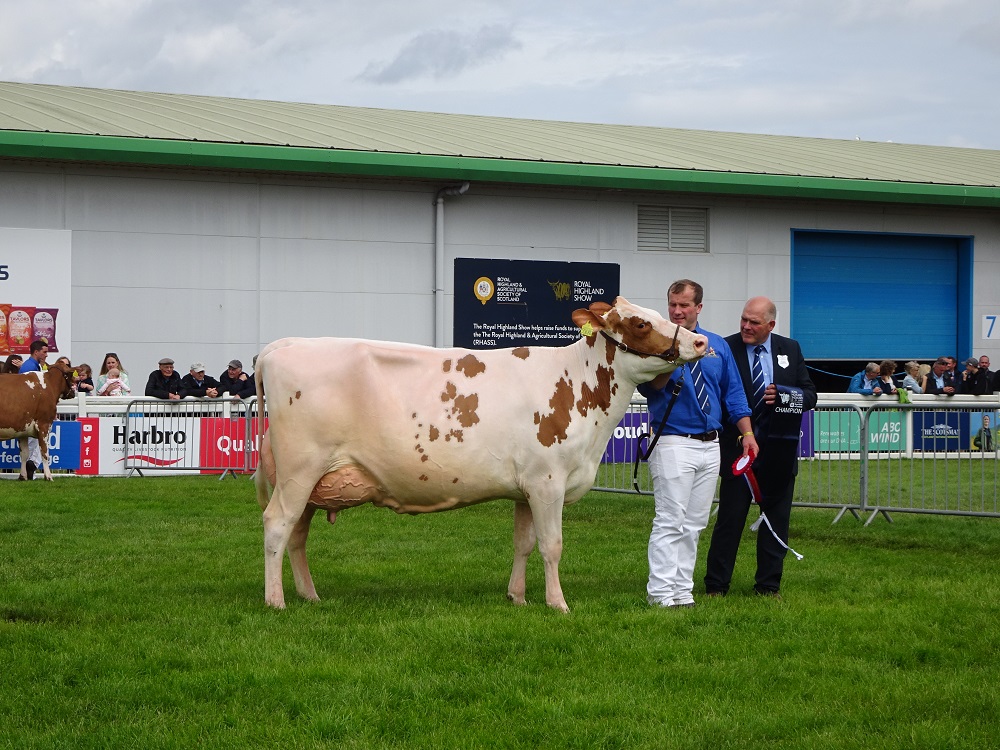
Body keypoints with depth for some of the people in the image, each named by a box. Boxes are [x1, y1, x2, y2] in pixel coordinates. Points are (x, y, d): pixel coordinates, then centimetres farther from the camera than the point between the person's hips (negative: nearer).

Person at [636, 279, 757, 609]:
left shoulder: (718, 346, 12)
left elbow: (733, 393, 16)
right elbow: (649, 387, -17)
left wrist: (747, 433, 6)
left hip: (710, 445, 6)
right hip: (673, 443, -6)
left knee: (694, 524, 9)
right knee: (670, 521, -10)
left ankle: (682, 589, 14)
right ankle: (661, 591, -8)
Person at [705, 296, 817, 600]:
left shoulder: (790, 349, 6)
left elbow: (810, 395, 6)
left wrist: (784, 397, -13)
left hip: (779, 451, 4)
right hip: (738, 448, -3)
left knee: (776, 520, 10)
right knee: (729, 519, -1)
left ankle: (769, 586, 20)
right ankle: (716, 586, 6)